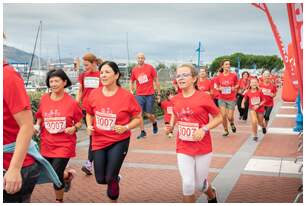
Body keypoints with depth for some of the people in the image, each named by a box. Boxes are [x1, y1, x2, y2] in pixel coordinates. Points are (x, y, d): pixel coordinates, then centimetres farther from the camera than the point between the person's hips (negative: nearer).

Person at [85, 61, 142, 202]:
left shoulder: (126, 96, -14)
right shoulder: (94, 94, -4)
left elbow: (138, 118, -5)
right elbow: (89, 114, 14)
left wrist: (125, 128, -21)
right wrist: (89, 126, -5)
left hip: (119, 141, -4)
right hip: (99, 141, 4)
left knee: (110, 178, -3)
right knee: (100, 179, 9)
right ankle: (115, 178, 45)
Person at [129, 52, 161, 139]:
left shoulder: (150, 67, -3)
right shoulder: (134, 70, 5)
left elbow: (156, 80, 2)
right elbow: (131, 81, 19)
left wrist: (159, 93, 1)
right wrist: (131, 91, 4)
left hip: (149, 94, -2)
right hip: (139, 95, 2)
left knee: (148, 114, 0)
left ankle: (154, 123, 34)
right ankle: (142, 132, 6)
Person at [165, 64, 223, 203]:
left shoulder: (204, 97, -15)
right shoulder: (175, 99, -2)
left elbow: (219, 118, -7)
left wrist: (204, 129, -21)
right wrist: (171, 126, 0)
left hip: (203, 149, -2)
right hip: (183, 149, 3)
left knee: (199, 185, 12)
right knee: (187, 184, -4)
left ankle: (212, 195, 48)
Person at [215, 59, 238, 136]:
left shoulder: (233, 75, -4)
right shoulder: (219, 76, -2)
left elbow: (237, 84, 10)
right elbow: (217, 86, 11)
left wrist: (234, 88, -10)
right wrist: (219, 88, -11)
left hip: (231, 99, -1)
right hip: (222, 99, 1)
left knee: (230, 117, -1)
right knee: (223, 116, -3)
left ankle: (232, 123, 35)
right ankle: (226, 131, 19)